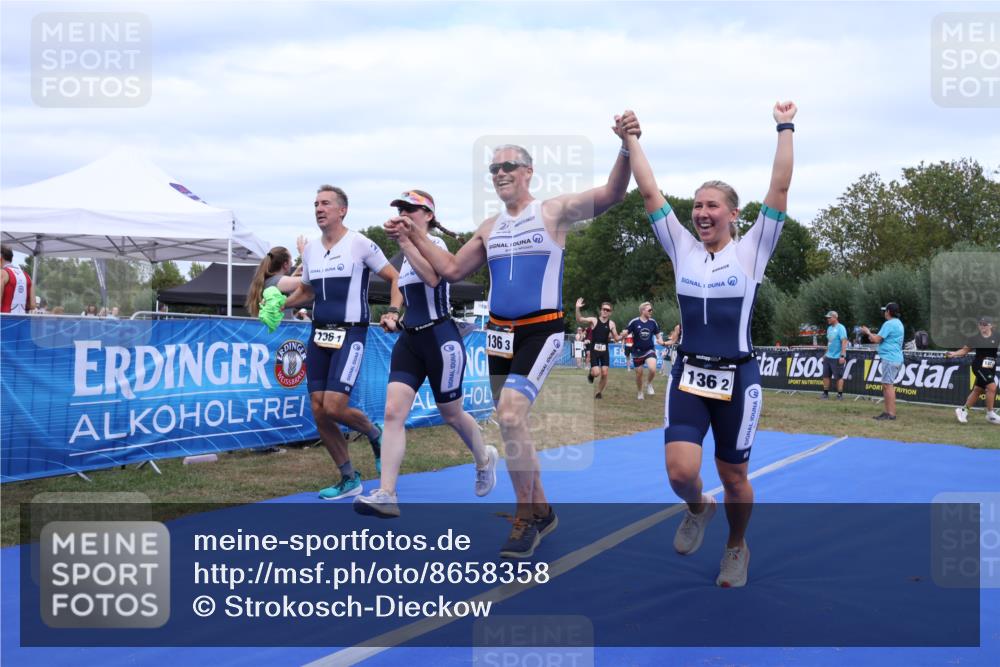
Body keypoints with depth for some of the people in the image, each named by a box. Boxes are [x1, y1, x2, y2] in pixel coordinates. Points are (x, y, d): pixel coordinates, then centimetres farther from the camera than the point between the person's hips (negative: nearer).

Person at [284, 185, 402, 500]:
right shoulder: (310, 249, 10)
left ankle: (375, 435, 16)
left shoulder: (359, 244, -8)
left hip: (350, 334, -7)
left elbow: (395, 278, -3)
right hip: (319, 334, 7)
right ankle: (349, 479, 18)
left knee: (334, 407, -17)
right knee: (319, 412, 3)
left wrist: (393, 312, -17)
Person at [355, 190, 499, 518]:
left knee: (451, 414, 10)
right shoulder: (407, 254, 14)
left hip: (441, 339, -7)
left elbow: (432, 277, -32)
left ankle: (485, 459, 40)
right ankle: (386, 495, -16)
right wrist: (395, 315, 16)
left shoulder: (435, 243, -9)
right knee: (393, 411, -11)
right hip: (410, 340, 7)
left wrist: (404, 241, -33)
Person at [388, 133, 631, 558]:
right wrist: (415, 237, 14)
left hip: (541, 332, -7)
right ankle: (541, 512, 27)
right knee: (510, 425, 11)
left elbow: (611, 194, -15)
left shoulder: (554, 212, -3)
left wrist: (626, 150, -30)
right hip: (499, 334, 7)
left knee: (511, 415, -22)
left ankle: (526, 518, -8)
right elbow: (453, 269, 19)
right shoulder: (489, 228, 14)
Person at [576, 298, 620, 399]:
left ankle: (599, 392, 18)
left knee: (604, 374, -2)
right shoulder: (594, 320, -6)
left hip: (605, 351, 3)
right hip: (594, 350, -3)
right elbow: (579, 319, -20)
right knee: (596, 373, -14)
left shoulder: (611, 324, 3)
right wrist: (577, 308, -36)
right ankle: (591, 374, 24)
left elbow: (616, 338, 8)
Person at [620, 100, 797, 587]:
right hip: (688, 374, 2)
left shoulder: (751, 250, -2)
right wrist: (631, 141, 2)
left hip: (737, 377, -2)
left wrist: (785, 130, -8)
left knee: (733, 477, 9)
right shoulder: (682, 248, 4)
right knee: (680, 471, -12)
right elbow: (649, 193, 3)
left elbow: (779, 188, -8)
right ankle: (699, 509, 24)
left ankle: (737, 548, 37)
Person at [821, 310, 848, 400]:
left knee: (839, 377, -1)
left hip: (837, 358, -8)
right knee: (825, 375, 8)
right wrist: (826, 353, 19)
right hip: (828, 357, 8)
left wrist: (843, 356, -23)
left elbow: (844, 342, -17)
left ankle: (840, 395, 6)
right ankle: (826, 393, 17)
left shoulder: (840, 328, -12)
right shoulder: (829, 328, 14)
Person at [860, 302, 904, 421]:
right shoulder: (898, 323, 17)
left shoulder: (889, 324, -14)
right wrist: (873, 336, 21)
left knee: (888, 385, -10)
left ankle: (891, 414, -11)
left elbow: (877, 339, -12)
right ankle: (887, 412, 19)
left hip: (889, 359, -10)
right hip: (897, 358, 10)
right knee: (886, 386, 16)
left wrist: (868, 332, 5)